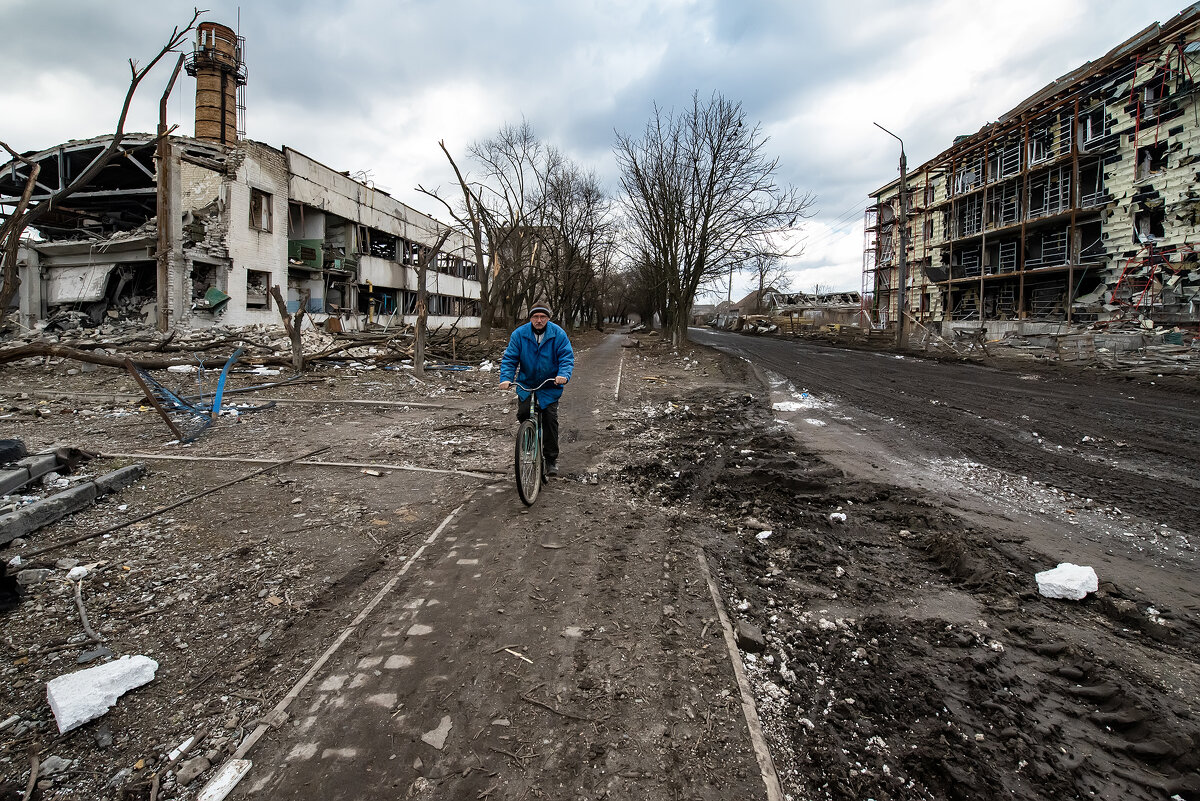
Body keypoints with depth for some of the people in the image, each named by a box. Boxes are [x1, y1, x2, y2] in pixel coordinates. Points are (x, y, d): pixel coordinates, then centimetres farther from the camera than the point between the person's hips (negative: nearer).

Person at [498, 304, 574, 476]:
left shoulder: (558, 334, -7)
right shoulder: (519, 334, -5)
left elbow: (567, 357, -11)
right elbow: (510, 358, -5)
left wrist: (563, 375, -30)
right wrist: (506, 378, -21)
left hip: (550, 386, -1)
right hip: (526, 384, 1)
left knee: (550, 419, -6)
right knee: (523, 413, -16)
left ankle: (551, 459, 7)